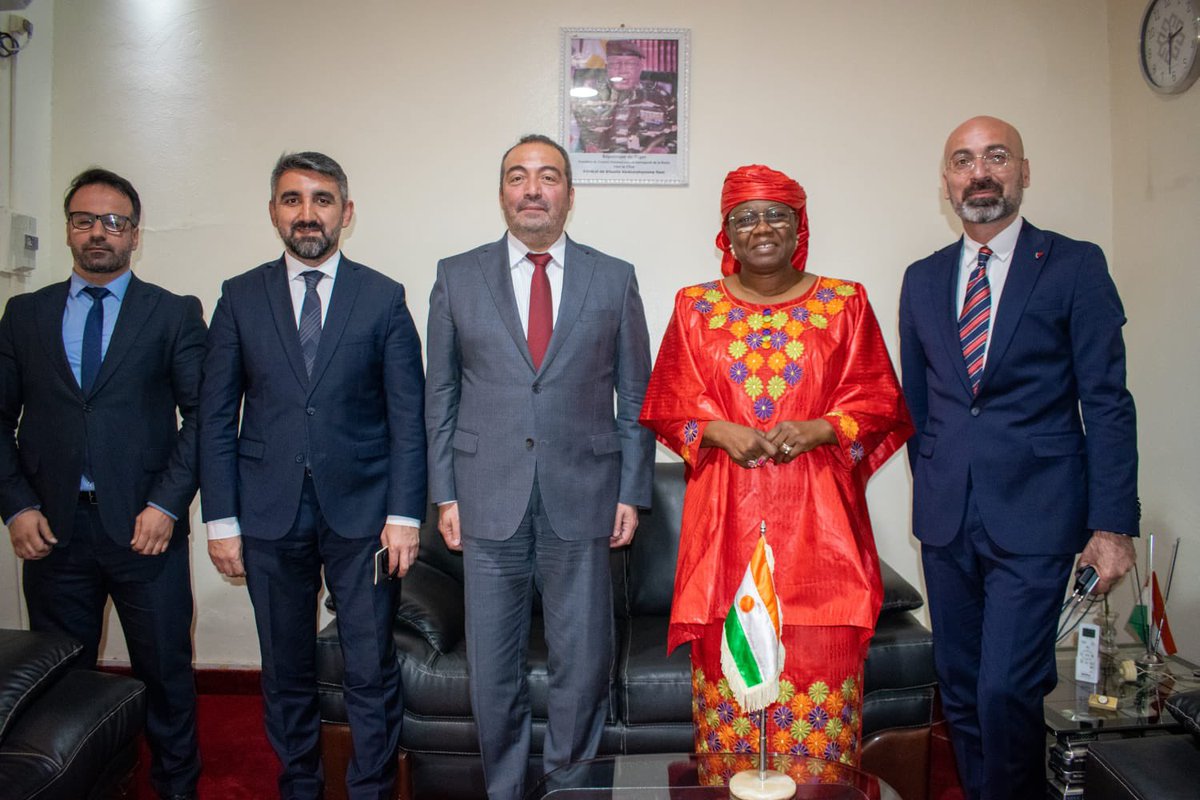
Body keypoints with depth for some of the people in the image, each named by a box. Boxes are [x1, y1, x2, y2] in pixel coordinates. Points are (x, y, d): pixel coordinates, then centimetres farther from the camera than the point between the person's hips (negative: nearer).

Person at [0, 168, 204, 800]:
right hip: (51, 529, 2)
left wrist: (166, 504, -11)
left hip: (144, 527, -2)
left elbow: (201, 415, -3)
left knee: (165, 671, 7)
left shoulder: (175, 314, 2)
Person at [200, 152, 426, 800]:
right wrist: (220, 518, 0)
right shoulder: (240, 298, 6)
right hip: (269, 516, 2)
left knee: (372, 673, 4)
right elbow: (215, 417, 5)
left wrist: (404, 514, -6)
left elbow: (407, 416, 0)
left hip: (361, 512, -1)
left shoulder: (383, 298, 2)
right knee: (286, 673, 13)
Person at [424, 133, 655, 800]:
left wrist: (631, 492, 1)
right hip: (488, 501, 1)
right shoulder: (457, 277, 6)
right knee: (493, 670, 10)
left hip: (581, 500, 0)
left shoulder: (613, 280, 5)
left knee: (583, 664, 9)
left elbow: (635, 396, 6)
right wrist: (445, 494, 2)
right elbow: (441, 395, 7)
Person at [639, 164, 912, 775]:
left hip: (817, 518, 0)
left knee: (819, 655, 0)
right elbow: (668, 407, 9)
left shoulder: (845, 303, 7)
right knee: (729, 657, 2)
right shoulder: (695, 307, 9)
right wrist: (720, 432, -10)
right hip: (726, 516, 1)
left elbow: (881, 404, 6)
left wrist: (817, 430, -11)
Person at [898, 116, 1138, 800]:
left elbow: (1107, 403, -4)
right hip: (946, 518, 4)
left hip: (1034, 514, -4)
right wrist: (930, 490, 15)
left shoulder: (1075, 265, 0)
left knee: (1007, 688, -9)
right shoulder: (923, 279, 11)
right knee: (961, 690, 12)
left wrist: (1112, 524, -8)